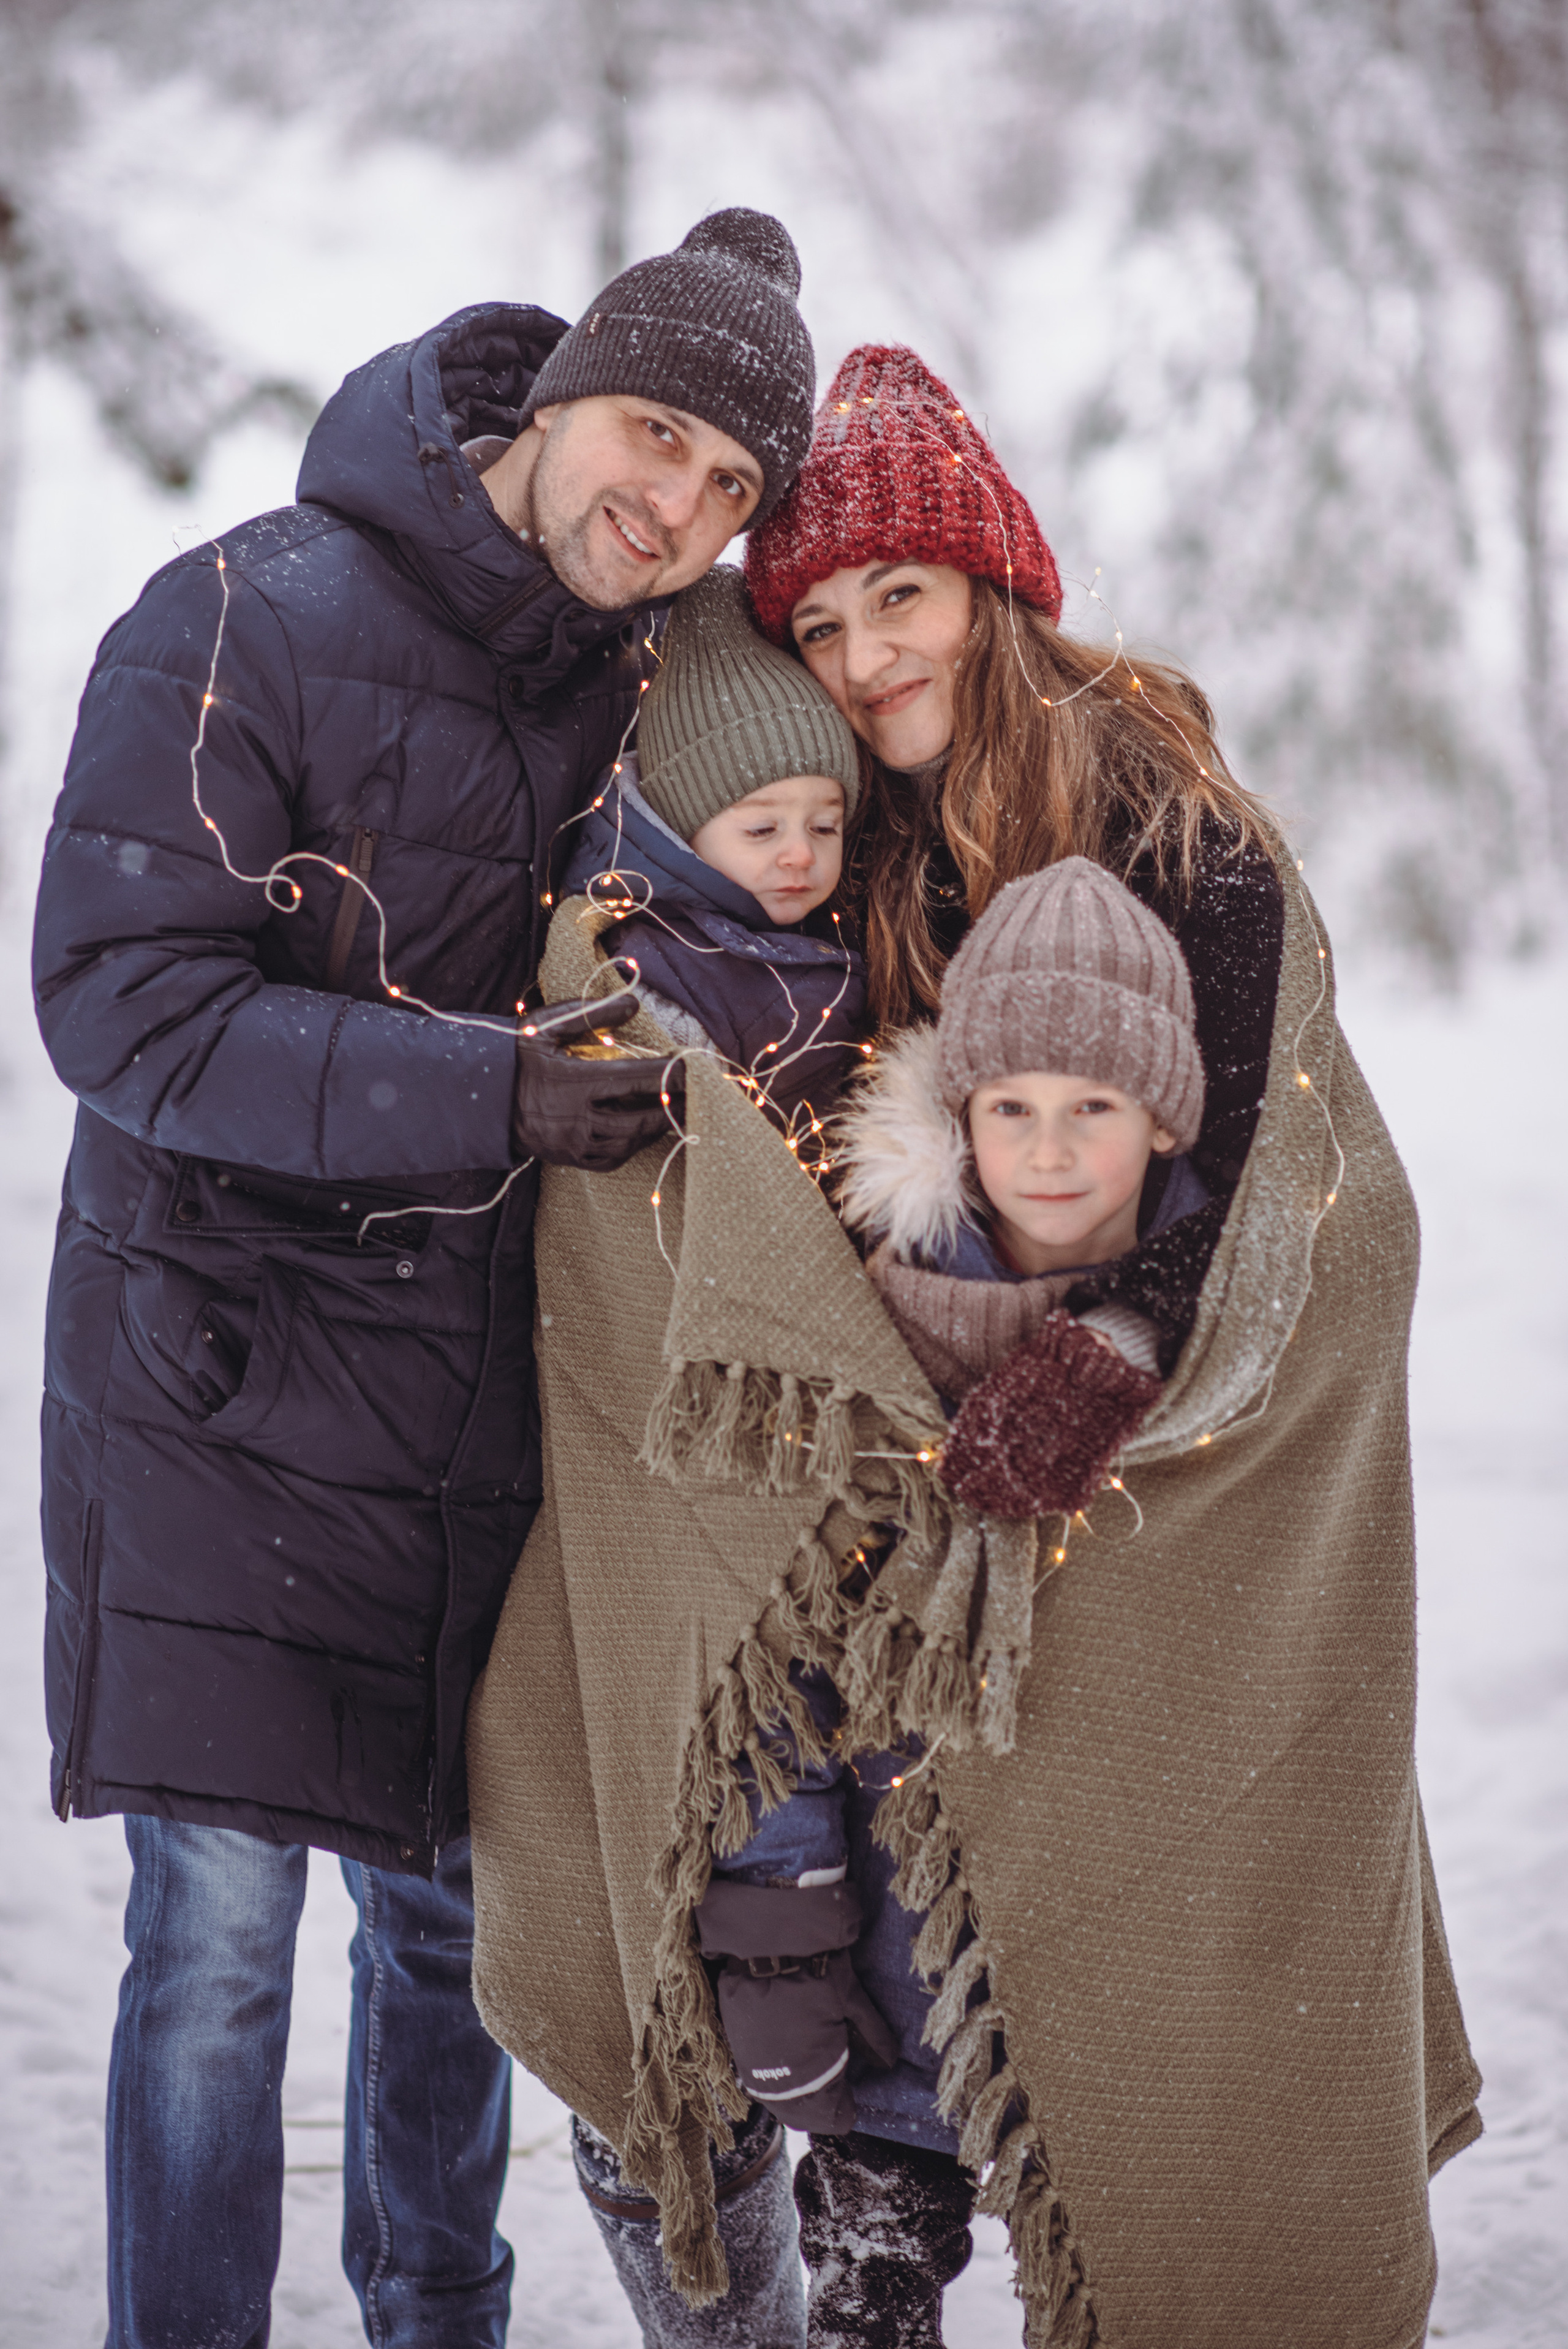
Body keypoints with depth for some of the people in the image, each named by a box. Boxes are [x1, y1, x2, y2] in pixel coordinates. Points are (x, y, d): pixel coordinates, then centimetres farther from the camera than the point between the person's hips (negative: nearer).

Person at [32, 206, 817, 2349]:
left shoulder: (649, 679, 4)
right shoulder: (249, 625, -12)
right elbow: (120, 1001, -19)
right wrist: (484, 1093, -26)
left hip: (478, 1389, 5)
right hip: (228, 1362, -5)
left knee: (446, 1905, 15)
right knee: (219, 1929, -5)